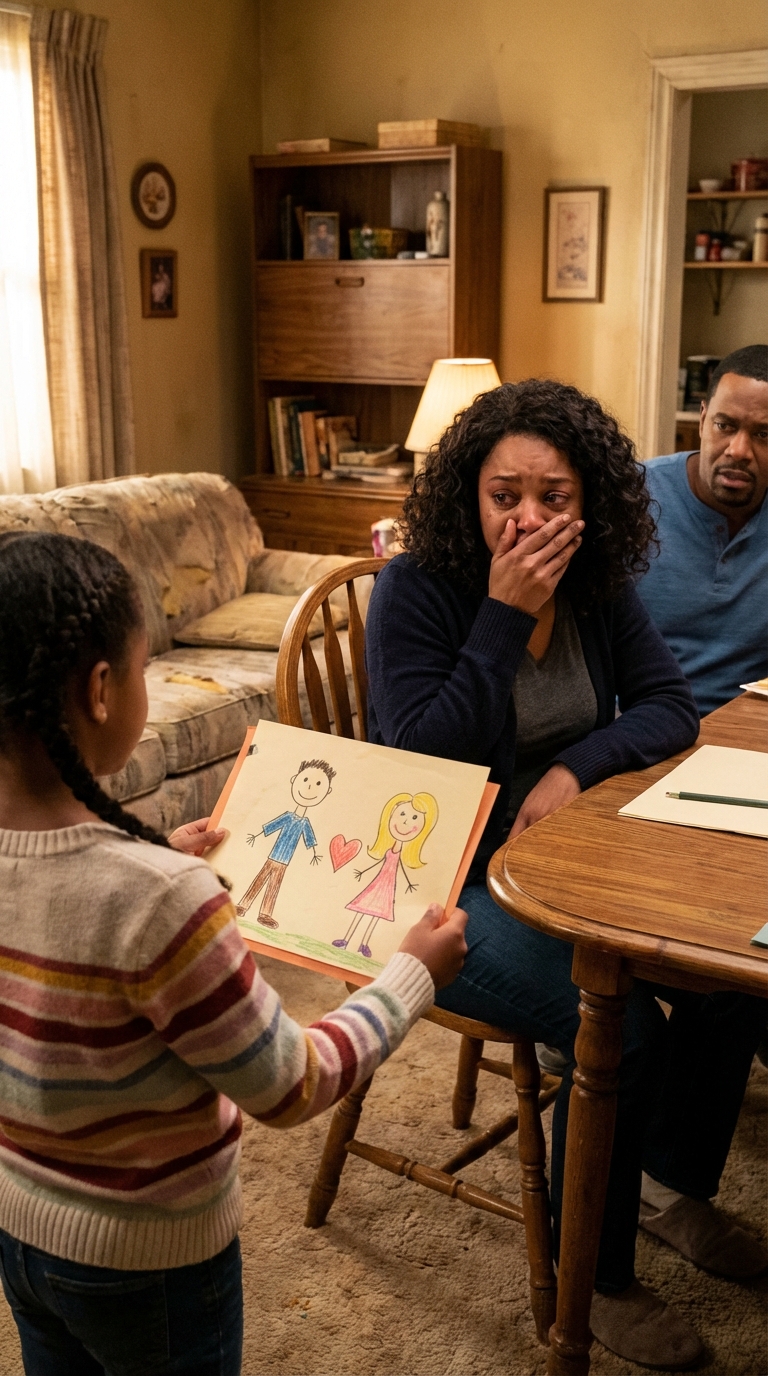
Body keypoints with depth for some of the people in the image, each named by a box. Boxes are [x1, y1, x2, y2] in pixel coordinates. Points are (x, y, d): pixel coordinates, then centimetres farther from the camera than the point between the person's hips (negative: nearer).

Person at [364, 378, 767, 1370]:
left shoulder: (597, 586, 2)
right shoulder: (416, 589, -15)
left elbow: (669, 708, 2)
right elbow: (423, 757, -22)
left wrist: (574, 767, -17)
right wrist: (505, 616, -27)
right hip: (446, 881, -6)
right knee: (619, 1025, -23)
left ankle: (675, 1183, 20)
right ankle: (593, 1278, 1)